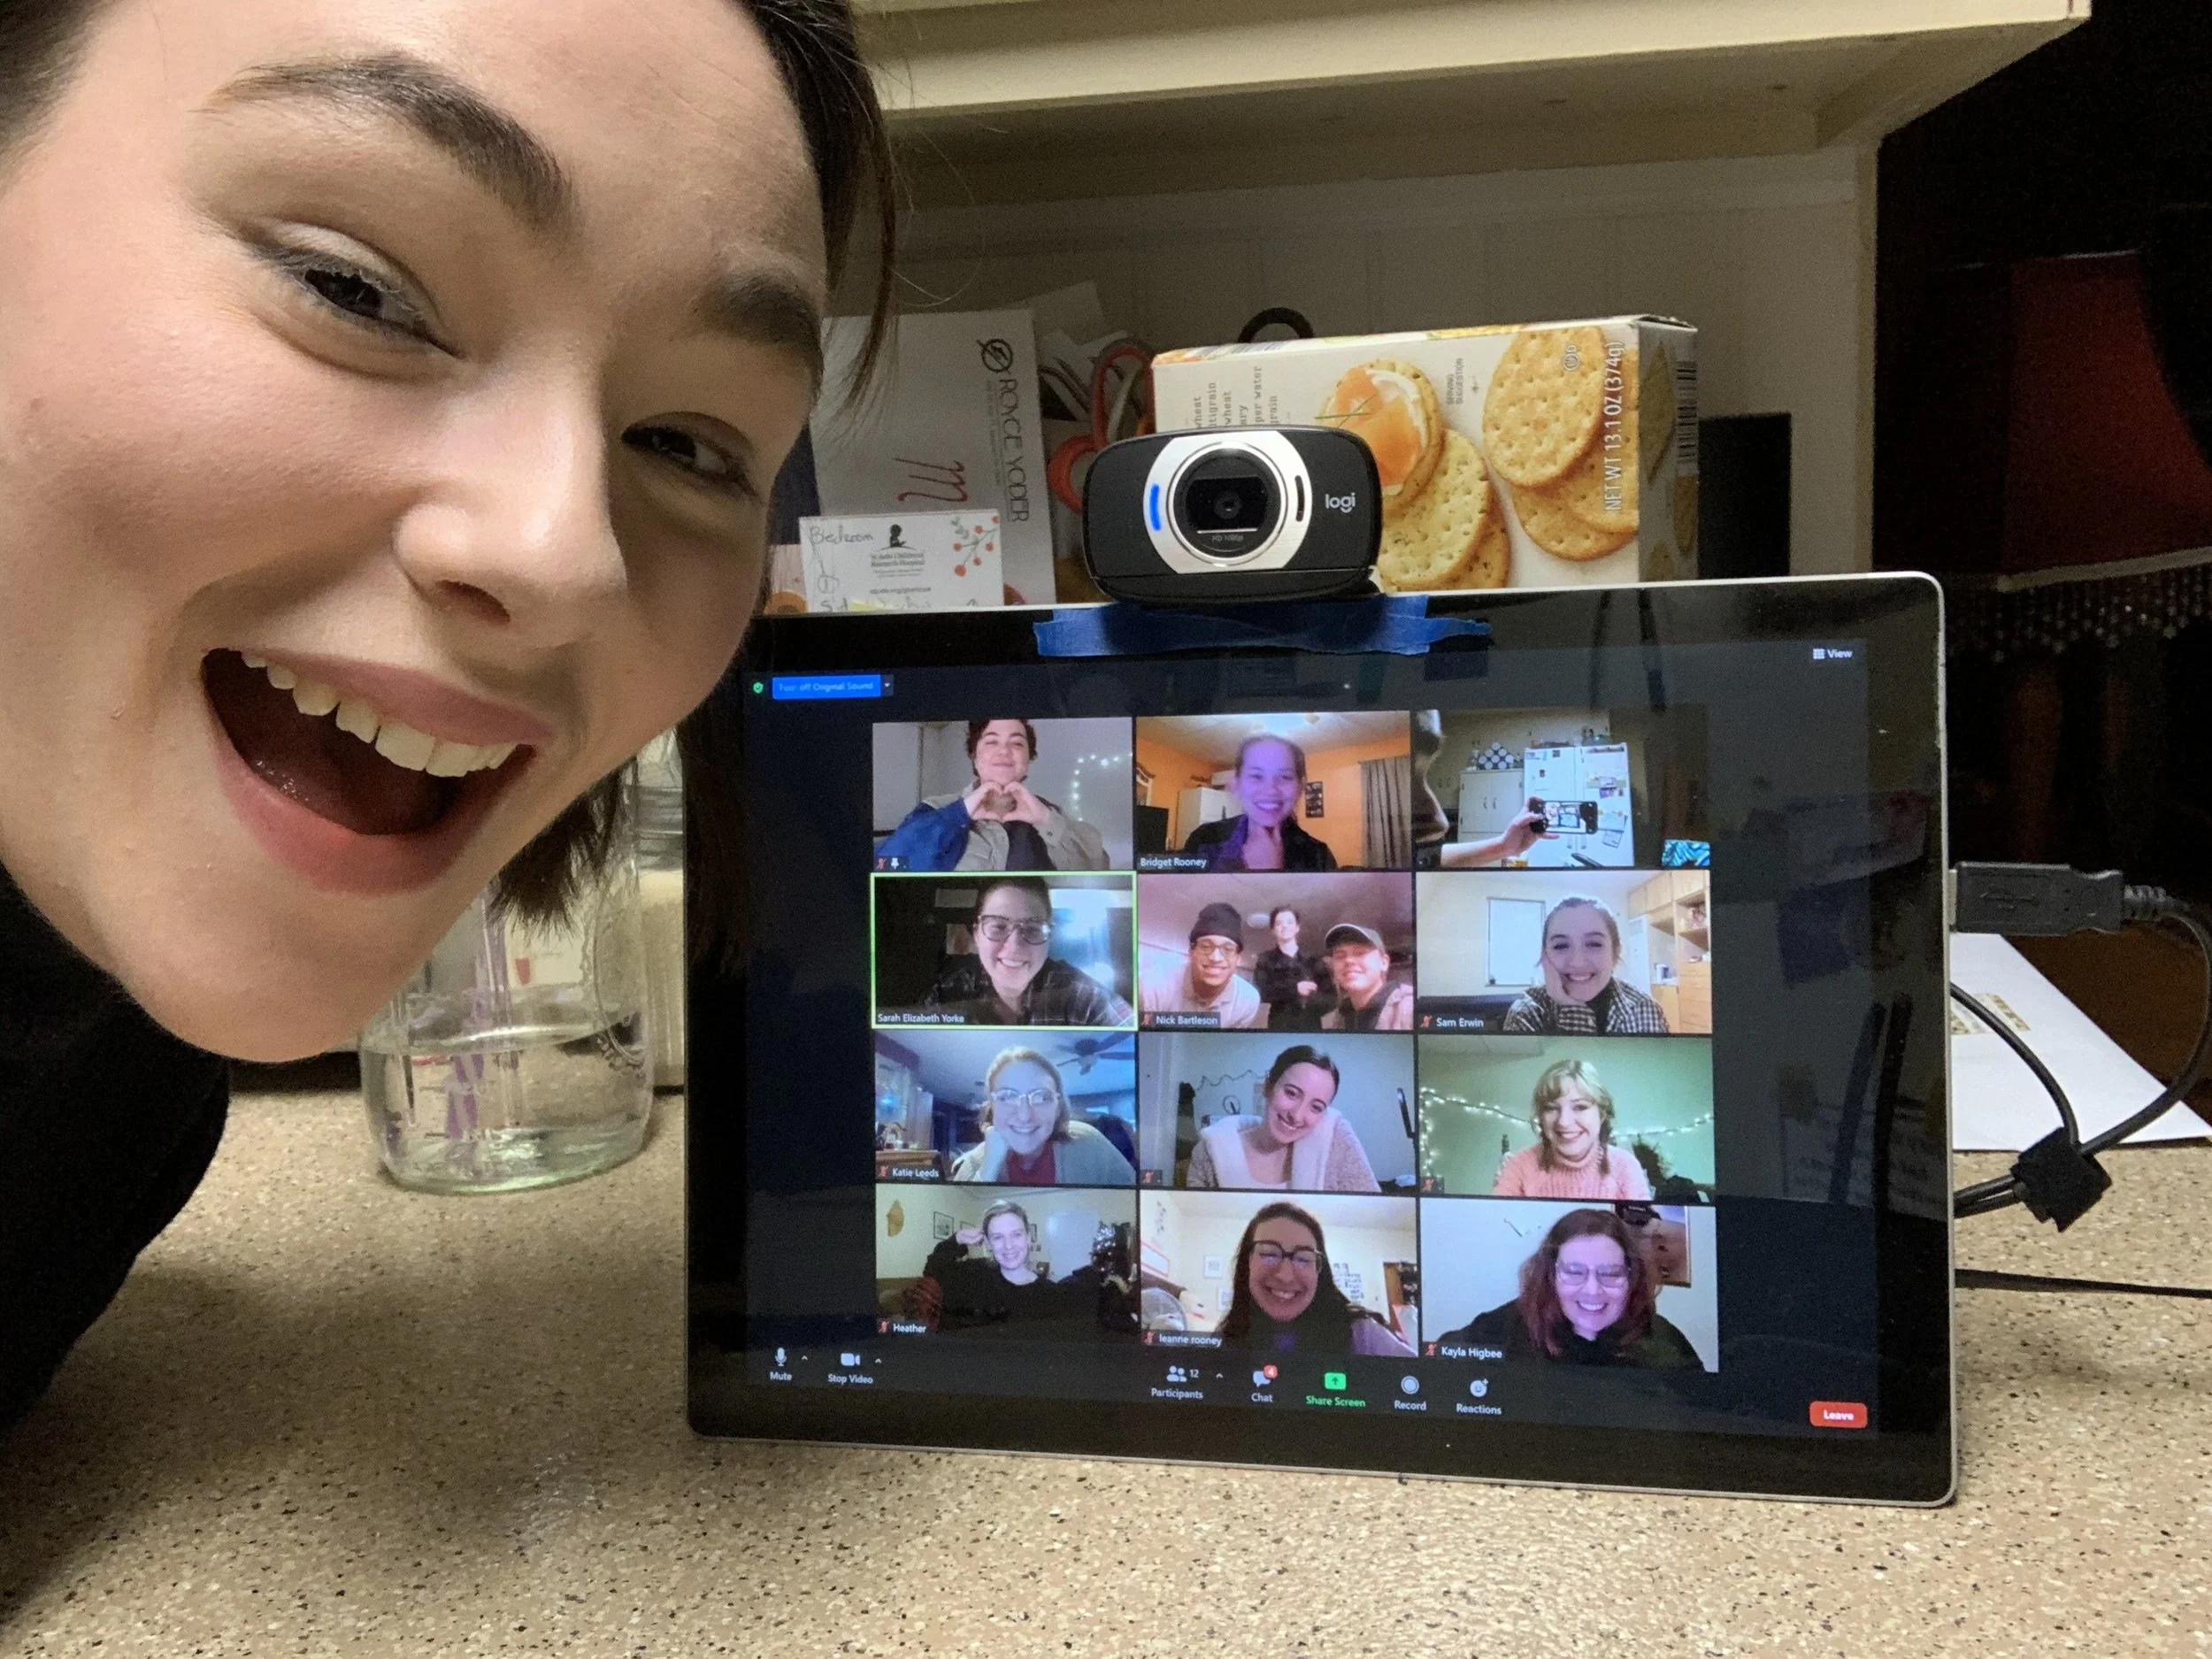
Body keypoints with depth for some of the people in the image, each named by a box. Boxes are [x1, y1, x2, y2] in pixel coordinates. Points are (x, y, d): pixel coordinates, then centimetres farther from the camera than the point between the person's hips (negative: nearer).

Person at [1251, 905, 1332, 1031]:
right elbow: (1259, 992, -6)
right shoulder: (1266, 960, 10)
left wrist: (1312, 1002, -14)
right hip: (1280, 1026, -1)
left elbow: (1331, 997, 6)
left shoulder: (1313, 959, 12)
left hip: (1311, 1026, 1)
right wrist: (1294, 988, -15)